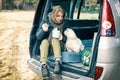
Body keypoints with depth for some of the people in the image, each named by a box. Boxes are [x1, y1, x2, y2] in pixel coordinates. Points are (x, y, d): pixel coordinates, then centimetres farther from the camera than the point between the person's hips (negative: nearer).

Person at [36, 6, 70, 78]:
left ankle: (58, 62, -49)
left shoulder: (65, 24, 1)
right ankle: (44, 64, -47)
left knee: (54, 40, -31)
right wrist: (43, 30, -24)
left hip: (59, 46, 0)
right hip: (47, 47, 1)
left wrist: (62, 38, -20)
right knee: (45, 41, -31)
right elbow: (38, 37, -4)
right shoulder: (46, 22, 0)